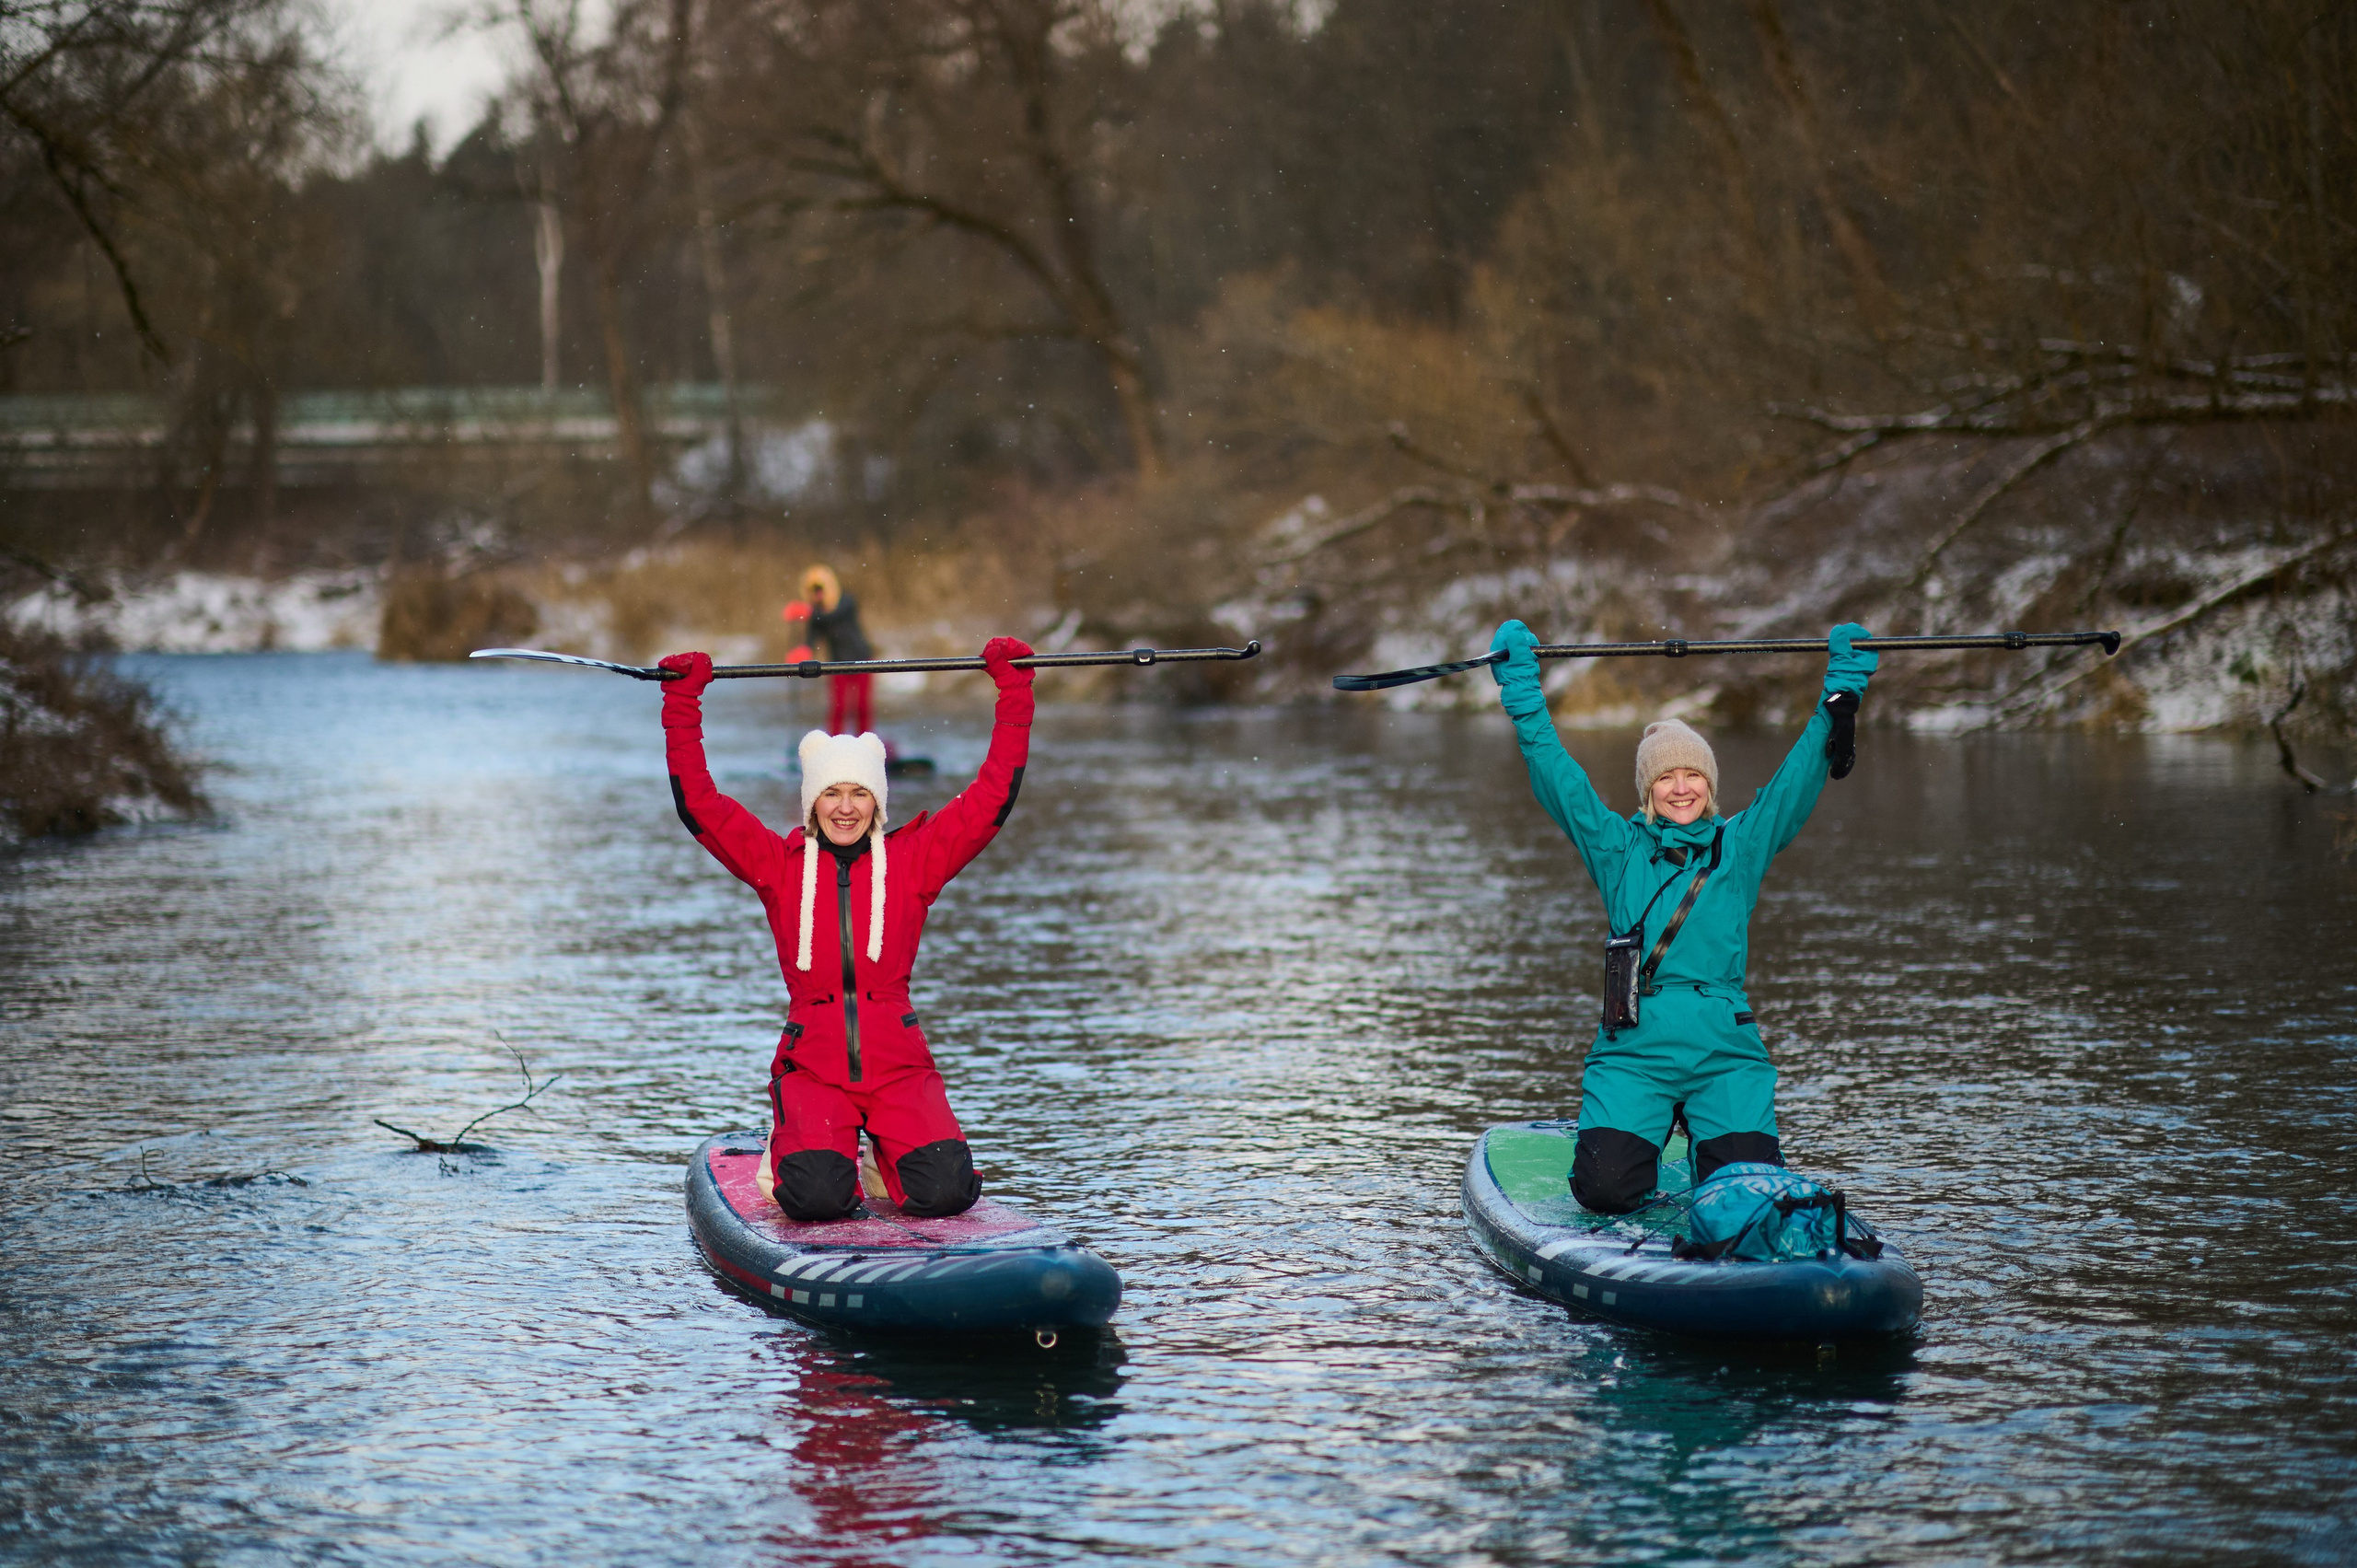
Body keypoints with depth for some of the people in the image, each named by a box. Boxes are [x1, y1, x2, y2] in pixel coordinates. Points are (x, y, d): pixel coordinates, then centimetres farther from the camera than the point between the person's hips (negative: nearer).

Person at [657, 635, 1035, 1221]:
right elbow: (698, 802, 4)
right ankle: (792, 1148, 13)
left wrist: (1013, 687, 3)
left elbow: (993, 796, 5)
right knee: (816, 1196, -26)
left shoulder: (912, 861, 7)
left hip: (898, 1063, 1)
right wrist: (682, 699, 1)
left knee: (945, 1191, -21)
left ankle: (889, 1151, 16)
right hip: (811, 1065, -1)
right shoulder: (780, 865, 8)